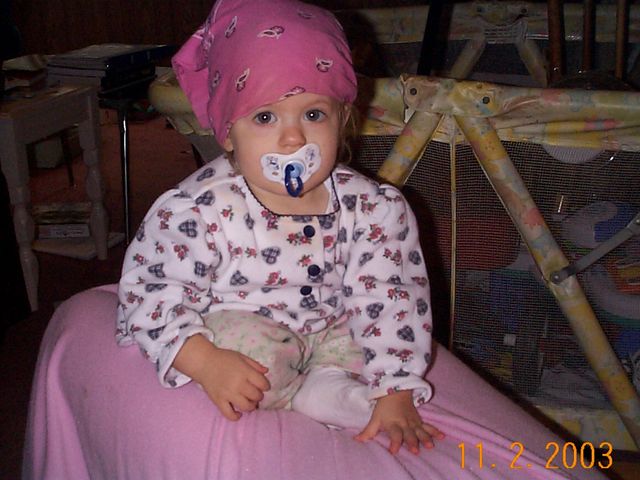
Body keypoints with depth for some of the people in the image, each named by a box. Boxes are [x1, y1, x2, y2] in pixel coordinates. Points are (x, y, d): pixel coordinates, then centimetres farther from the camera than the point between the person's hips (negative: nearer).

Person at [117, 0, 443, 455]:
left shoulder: (371, 208, -16)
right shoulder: (196, 210, -24)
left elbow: (389, 298, -14)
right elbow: (151, 292, -19)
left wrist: (396, 395, -19)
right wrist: (205, 362, -32)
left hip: (329, 330, 4)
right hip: (233, 335, -4)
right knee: (262, 354, -32)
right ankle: (336, 395, -7)